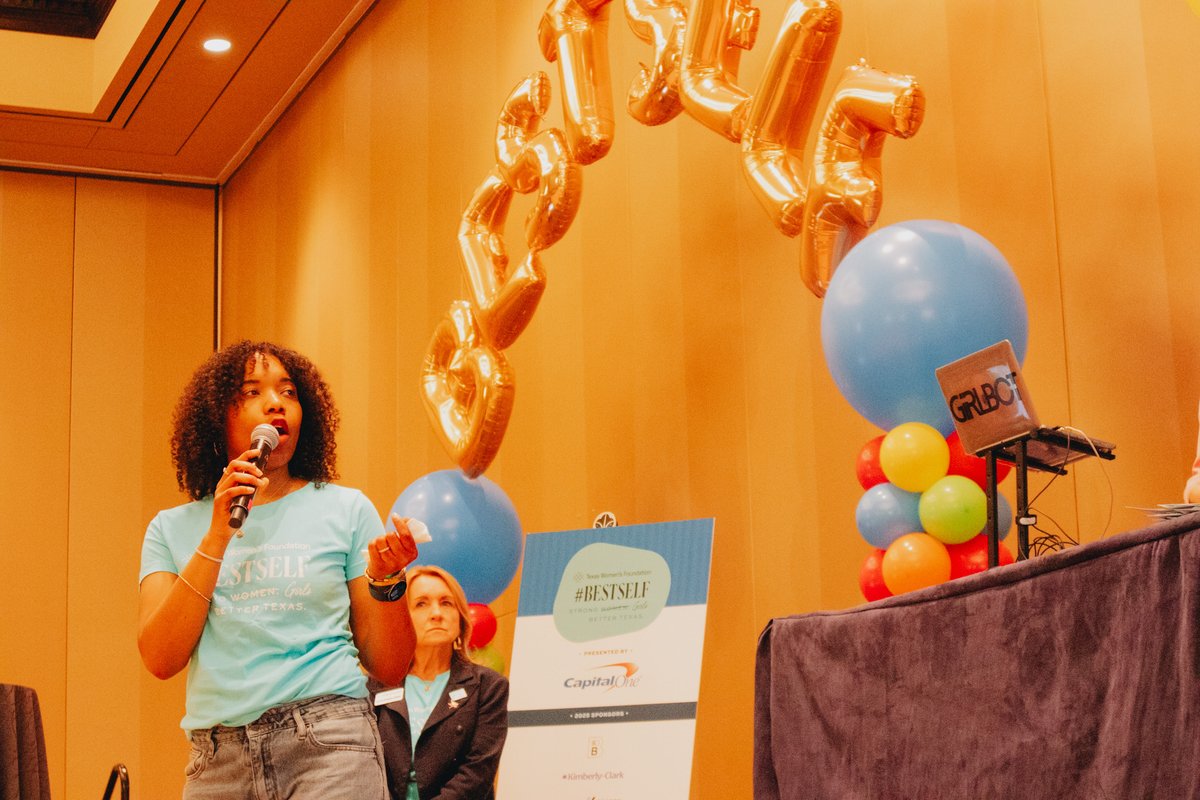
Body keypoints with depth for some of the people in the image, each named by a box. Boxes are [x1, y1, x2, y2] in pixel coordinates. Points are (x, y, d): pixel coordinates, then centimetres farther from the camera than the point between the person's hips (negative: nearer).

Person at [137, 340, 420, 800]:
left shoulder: (345, 510, 6)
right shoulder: (173, 528, 10)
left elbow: (389, 669, 5)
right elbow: (160, 659, -4)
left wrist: (386, 581, -13)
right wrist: (218, 536, -8)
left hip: (328, 744, -1)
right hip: (217, 759, 1)